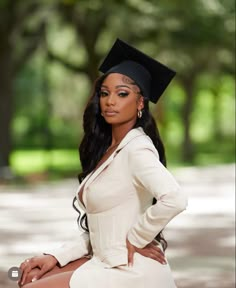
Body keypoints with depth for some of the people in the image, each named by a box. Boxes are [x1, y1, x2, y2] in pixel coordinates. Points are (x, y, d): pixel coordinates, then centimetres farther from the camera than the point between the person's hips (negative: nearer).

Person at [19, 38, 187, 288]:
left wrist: (135, 239, -18)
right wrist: (56, 257, 2)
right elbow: (97, 230, 13)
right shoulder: (108, 150, 13)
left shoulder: (137, 148, -14)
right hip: (107, 264, 9)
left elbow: (174, 200, -32)